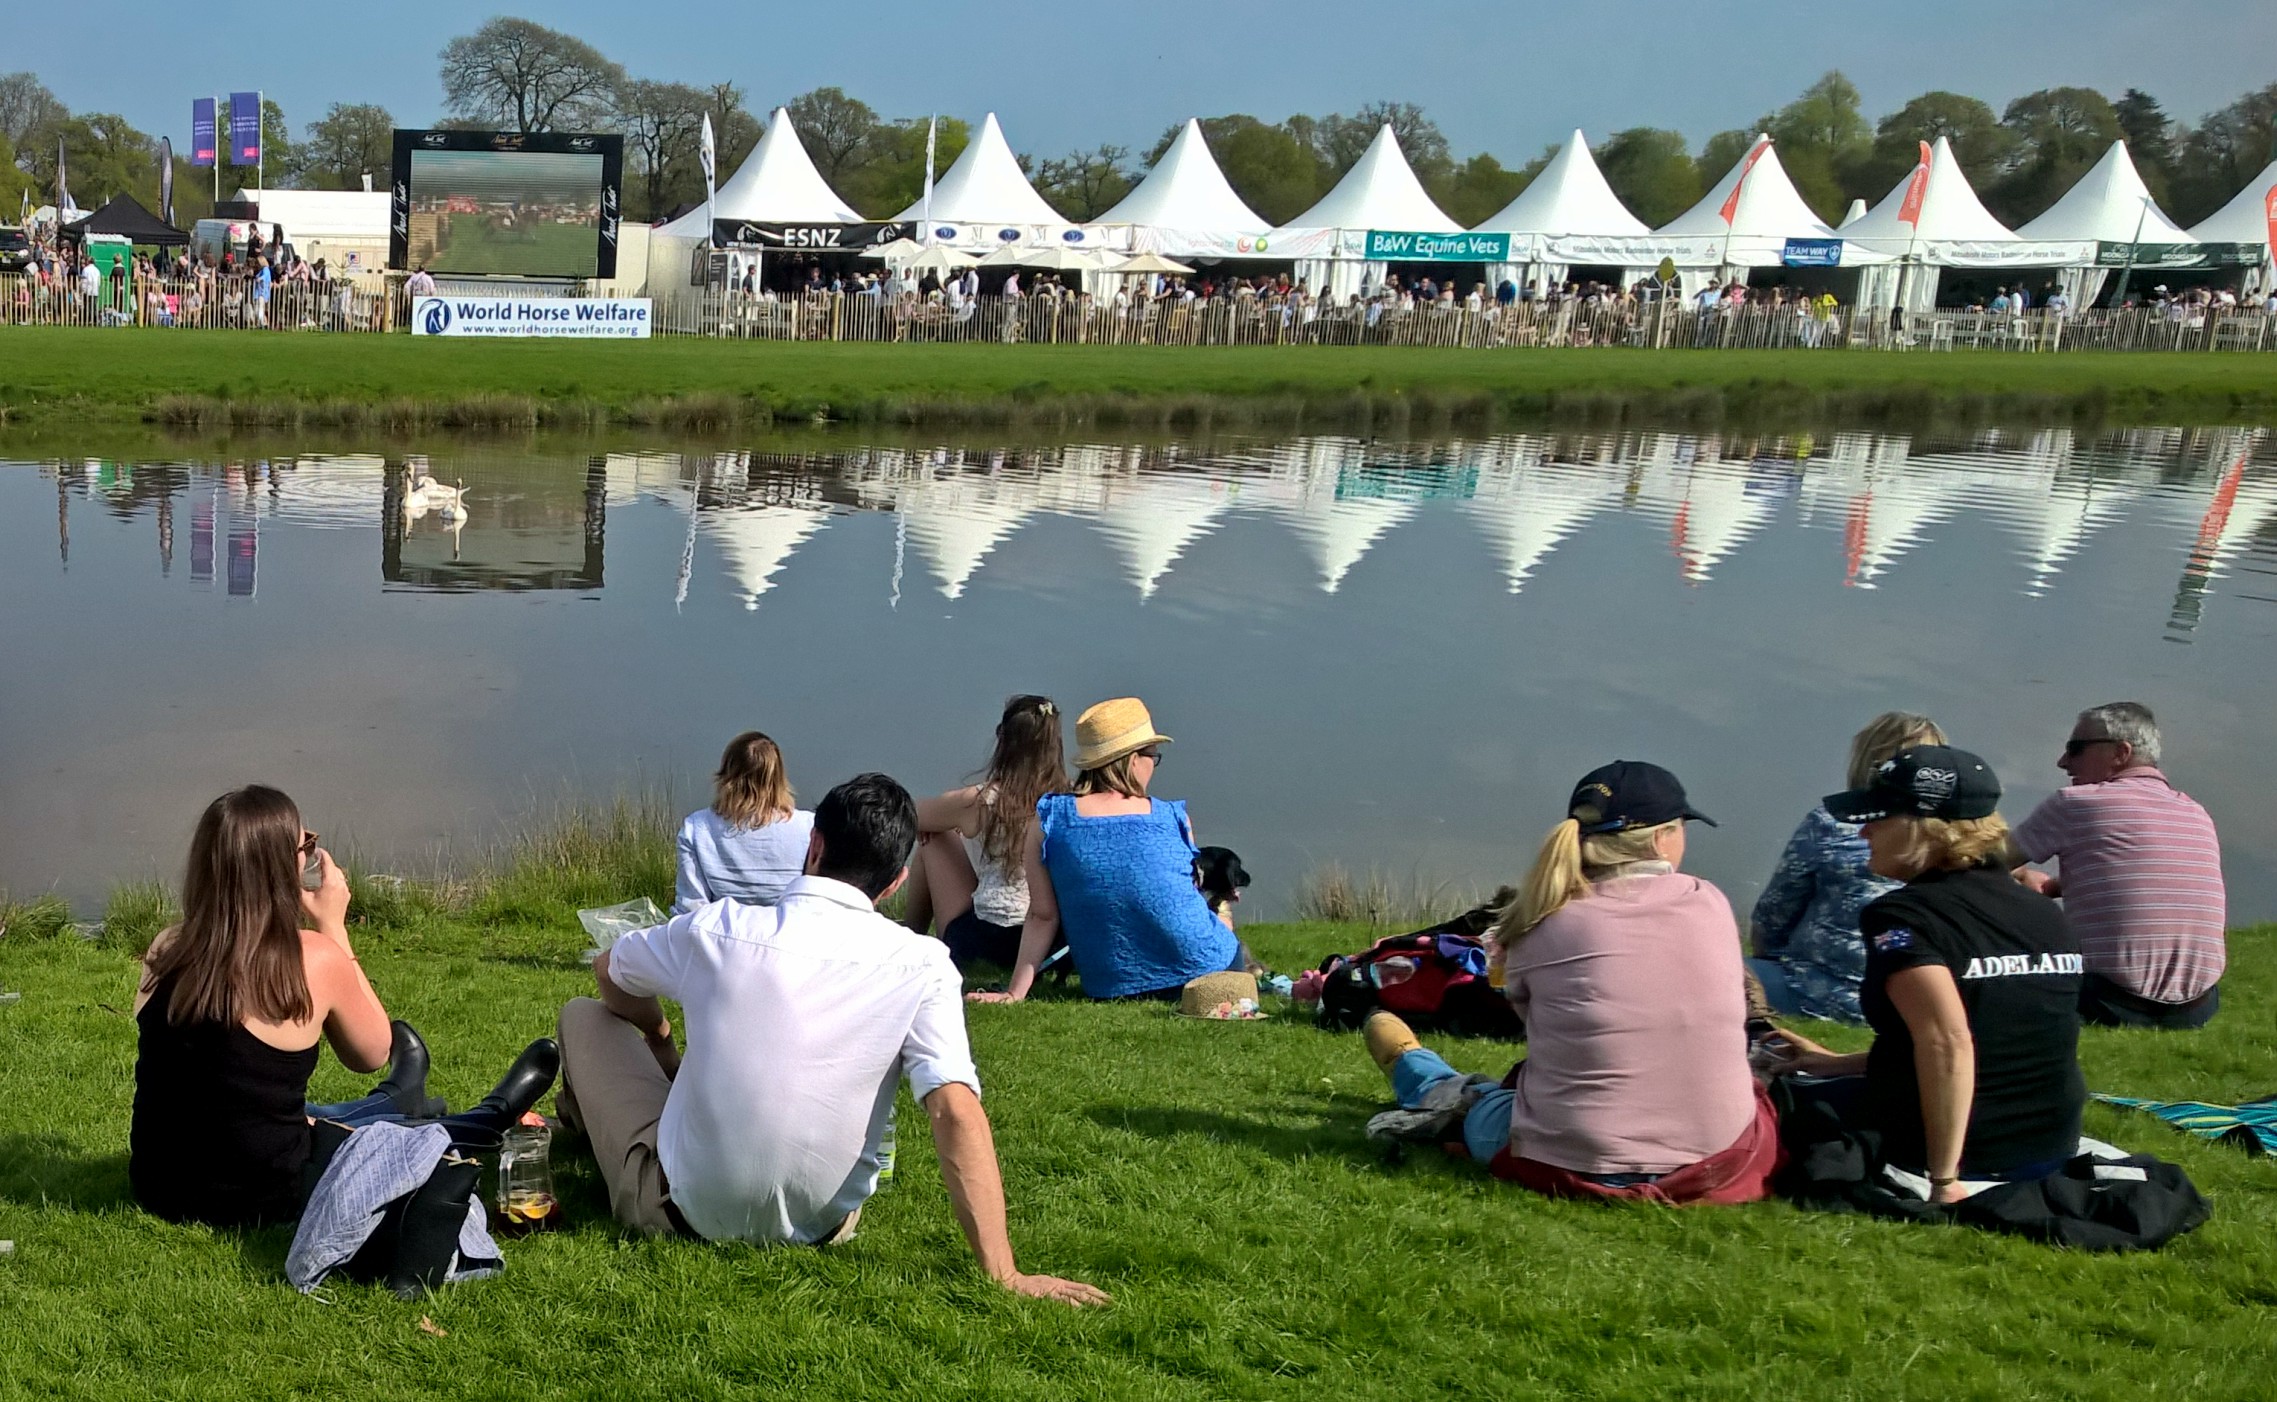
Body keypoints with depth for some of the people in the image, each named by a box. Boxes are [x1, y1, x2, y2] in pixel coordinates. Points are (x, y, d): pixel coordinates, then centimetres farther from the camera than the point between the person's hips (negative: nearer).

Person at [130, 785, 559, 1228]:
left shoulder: (167, 948, -6)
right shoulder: (315, 959, -20)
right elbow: (372, 1053, 1)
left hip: (158, 1186, 6)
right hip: (261, 1199, -6)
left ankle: (393, 1105, 64)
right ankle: (493, 1118, 51)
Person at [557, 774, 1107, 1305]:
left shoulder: (715, 929, -10)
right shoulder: (921, 966, -14)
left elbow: (608, 972, 11)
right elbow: (957, 1111, -23)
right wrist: (1002, 1274, -23)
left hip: (683, 1208, -1)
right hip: (820, 1226, 1)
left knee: (584, 1015, 21)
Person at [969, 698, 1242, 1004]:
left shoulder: (1047, 821, -5)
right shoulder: (1173, 818, -5)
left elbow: (1042, 916, -6)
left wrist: (1014, 992, -1)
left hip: (1110, 988, 3)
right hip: (1205, 969, -3)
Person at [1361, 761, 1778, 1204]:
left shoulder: (1543, 924, -10)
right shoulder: (1710, 904, -3)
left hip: (1574, 1164, -2)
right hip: (1718, 1156, 3)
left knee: (1465, 1098, 29)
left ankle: (1412, 1069, 59)